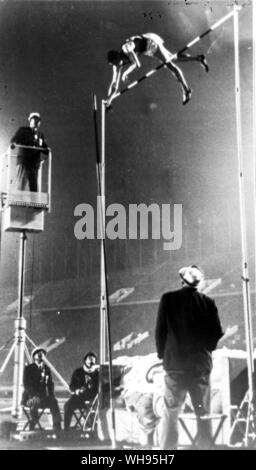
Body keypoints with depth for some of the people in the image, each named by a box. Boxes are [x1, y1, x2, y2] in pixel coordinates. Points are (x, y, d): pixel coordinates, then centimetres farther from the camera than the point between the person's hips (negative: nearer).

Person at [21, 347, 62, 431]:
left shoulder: (47, 369, 16)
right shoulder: (28, 368, 1)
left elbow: (50, 384, 14)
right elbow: (26, 385, -8)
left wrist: (50, 394, -7)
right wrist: (36, 395, -21)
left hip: (43, 397, 4)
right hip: (30, 396, -4)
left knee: (53, 401, -26)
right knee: (36, 401, -37)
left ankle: (57, 428, -29)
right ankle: (31, 428, -27)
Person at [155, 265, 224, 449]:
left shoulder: (168, 299, -2)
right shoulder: (207, 302, -1)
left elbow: (160, 331, -2)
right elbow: (217, 333, 0)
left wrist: (163, 354, 11)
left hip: (175, 363, -1)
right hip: (201, 363, 1)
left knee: (170, 413, 4)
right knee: (203, 413, 10)